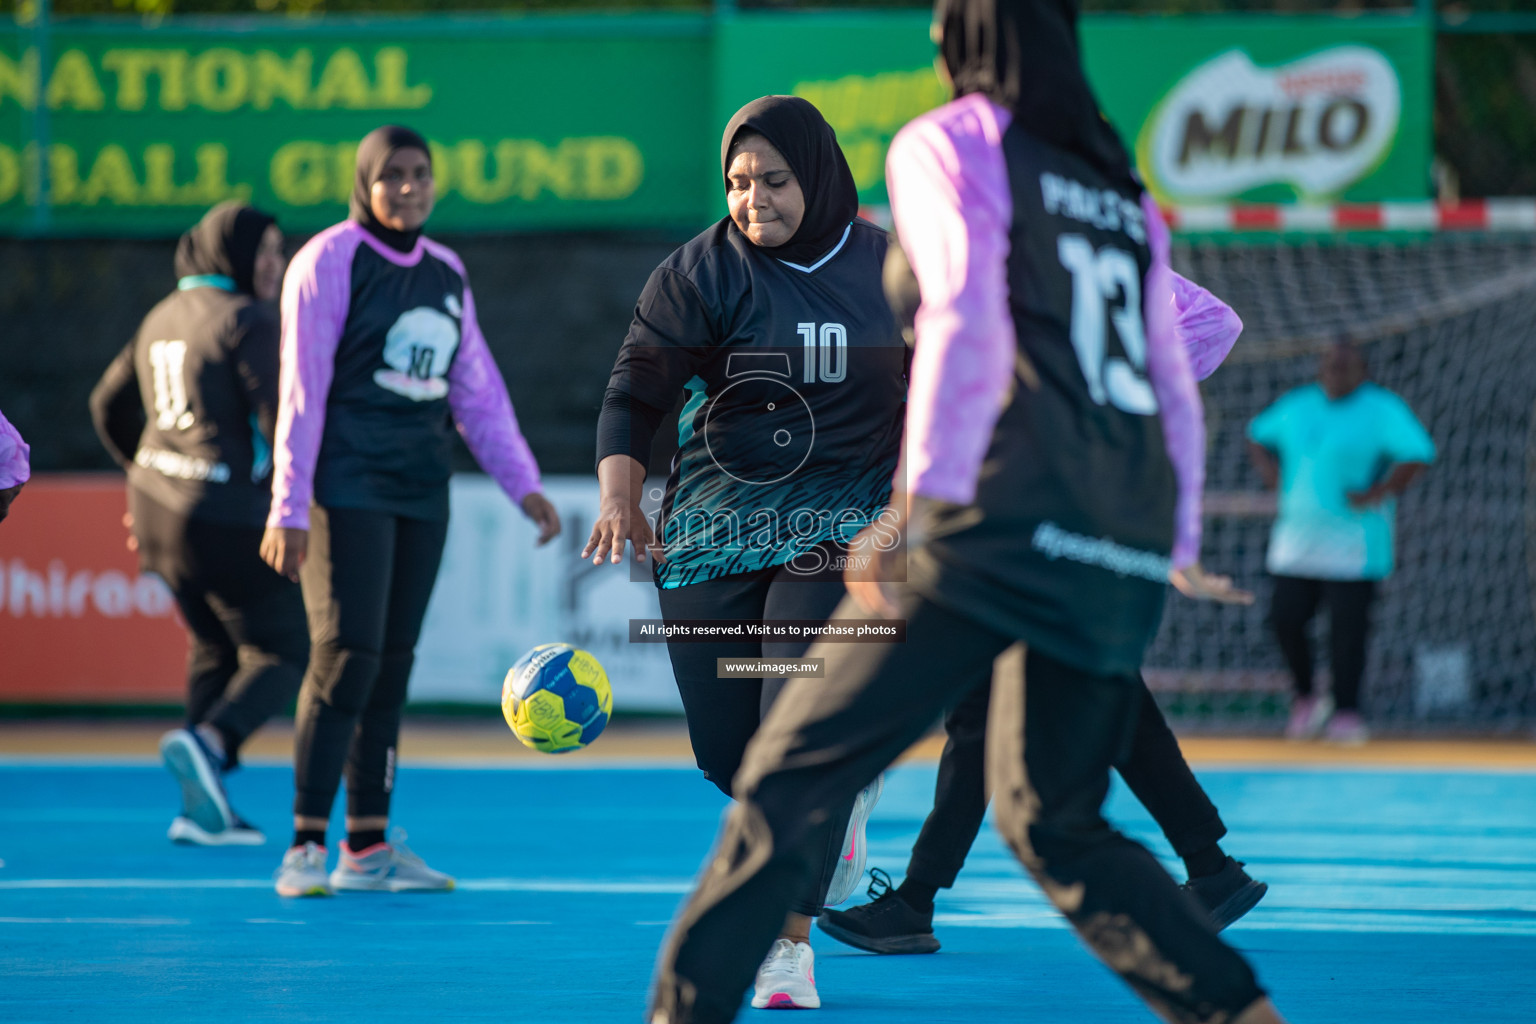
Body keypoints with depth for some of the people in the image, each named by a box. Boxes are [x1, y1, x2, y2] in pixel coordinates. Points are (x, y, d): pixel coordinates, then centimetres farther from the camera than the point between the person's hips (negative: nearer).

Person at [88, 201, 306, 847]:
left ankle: (203, 808, 16)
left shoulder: (163, 318, 14)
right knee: (281, 653, -1)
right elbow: (280, 417, -18)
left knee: (215, 648, 20)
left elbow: (110, 406, 23)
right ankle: (209, 742, -27)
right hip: (229, 517, -8)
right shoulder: (245, 321, -12)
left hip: (158, 505, 8)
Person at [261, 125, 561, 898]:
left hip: (420, 487, 6)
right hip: (346, 481, -6)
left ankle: (367, 847, 10)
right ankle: (306, 845, -9)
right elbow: (301, 390, -9)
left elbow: (477, 392, 19)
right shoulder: (330, 262, -5)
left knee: (393, 661, 6)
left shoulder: (445, 274, 14)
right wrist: (288, 508, -13)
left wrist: (523, 484, 10)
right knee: (348, 651, -13)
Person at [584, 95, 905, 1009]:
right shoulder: (701, 273, -5)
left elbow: (929, 386, 16)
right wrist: (621, 494, -22)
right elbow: (637, 391, -8)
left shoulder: (886, 265, 2)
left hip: (841, 525, -1)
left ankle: (789, 941, -7)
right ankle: (844, 798, 37)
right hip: (716, 524, 1)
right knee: (727, 752, 4)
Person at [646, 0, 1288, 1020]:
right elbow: (1175, 384, 24)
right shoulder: (1124, 189, 23)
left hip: (1005, 521, -6)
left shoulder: (952, 144, 5)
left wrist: (924, 501, -17)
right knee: (1056, 822, 16)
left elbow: (968, 321, -11)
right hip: (1127, 554, 6)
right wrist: (1181, 543, 32)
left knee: (788, 778, -3)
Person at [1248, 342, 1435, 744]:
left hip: (1352, 547, -5)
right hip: (1297, 539, 5)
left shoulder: (1381, 409, -4)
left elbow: (1418, 454, -12)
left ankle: (1346, 710, 5)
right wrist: (1272, 474, 11)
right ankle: (1306, 697, 20)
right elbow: (1258, 435, 28)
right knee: (1285, 619, -1)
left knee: (1347, 627, -6)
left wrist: (1379, 493, -18)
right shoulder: (1296, 406, 13)